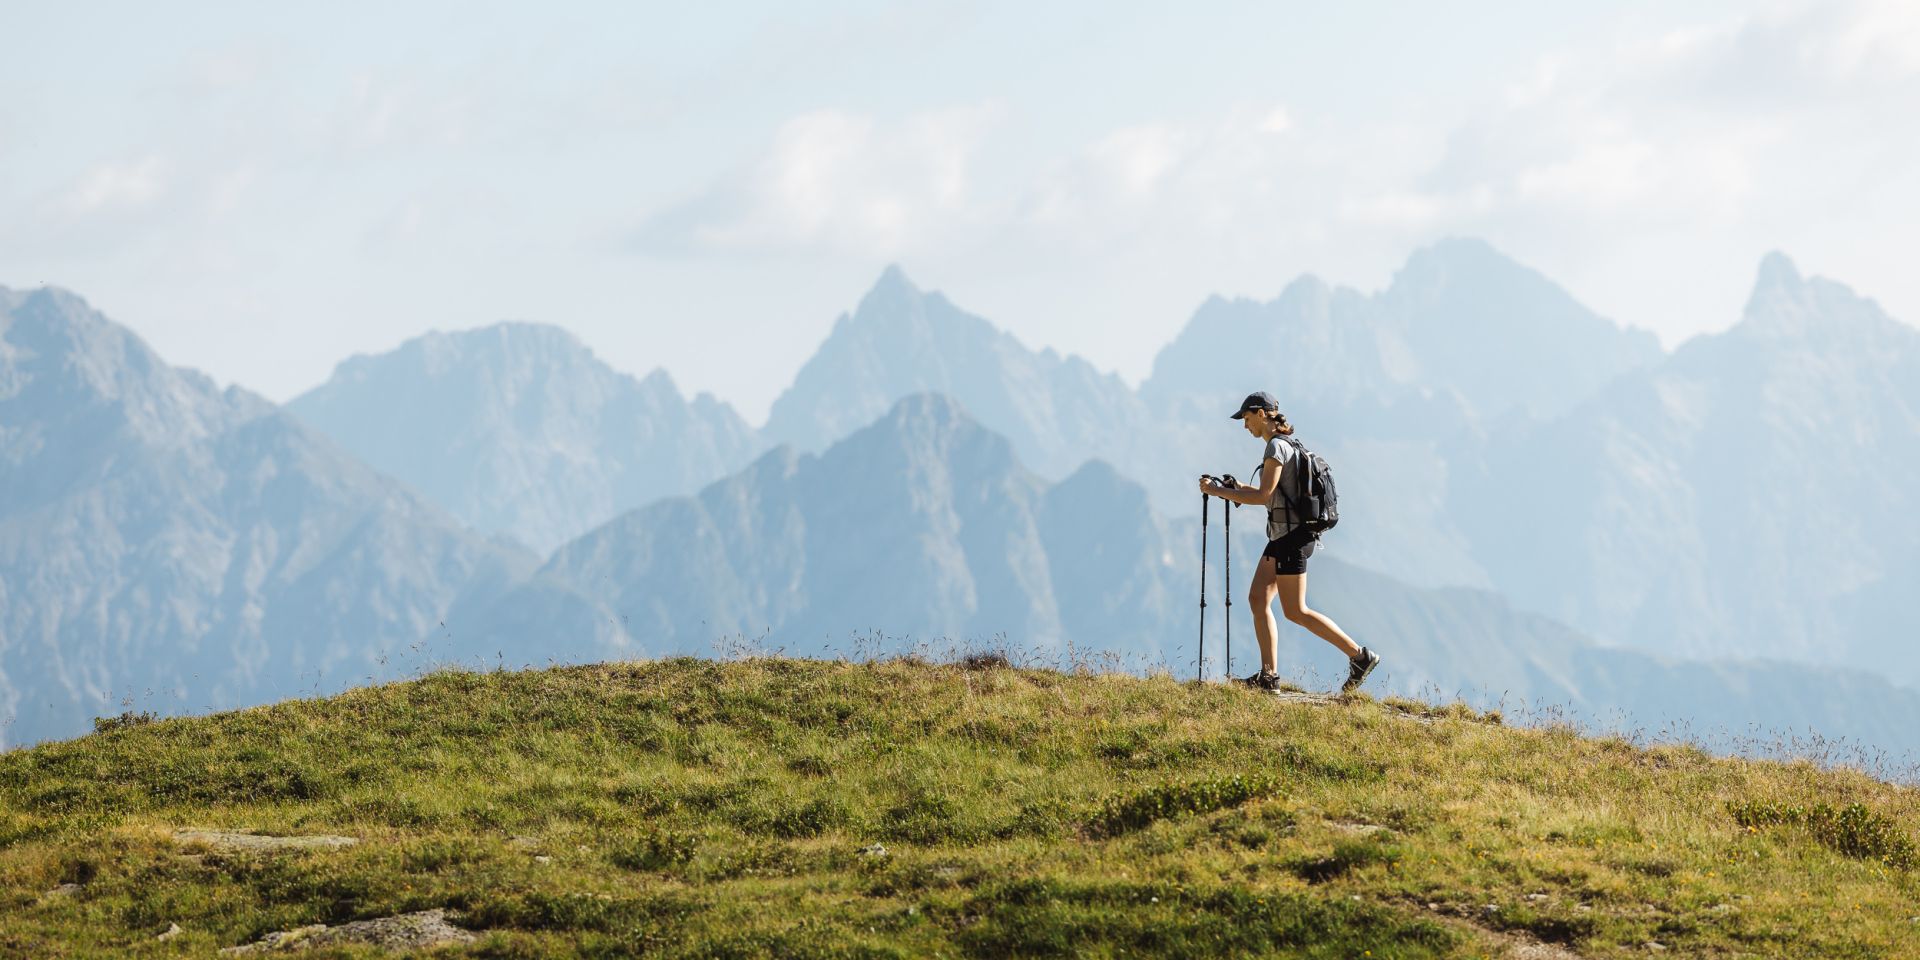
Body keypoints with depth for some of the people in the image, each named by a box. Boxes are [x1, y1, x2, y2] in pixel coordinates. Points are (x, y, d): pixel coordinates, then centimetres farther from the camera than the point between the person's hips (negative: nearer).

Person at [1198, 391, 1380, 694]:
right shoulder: (1286, 445, 16)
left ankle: (1360, 656, -3)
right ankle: (1268, 675, 4)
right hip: (1283, 536, 10)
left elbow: (1264, 496, -22)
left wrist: (1219, 491, -16)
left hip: (1291, 536, -10)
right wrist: (1241, 490, 15)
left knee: (1296, 611, -7)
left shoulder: (1277, 447, -15)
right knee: (1258, 599, 6)